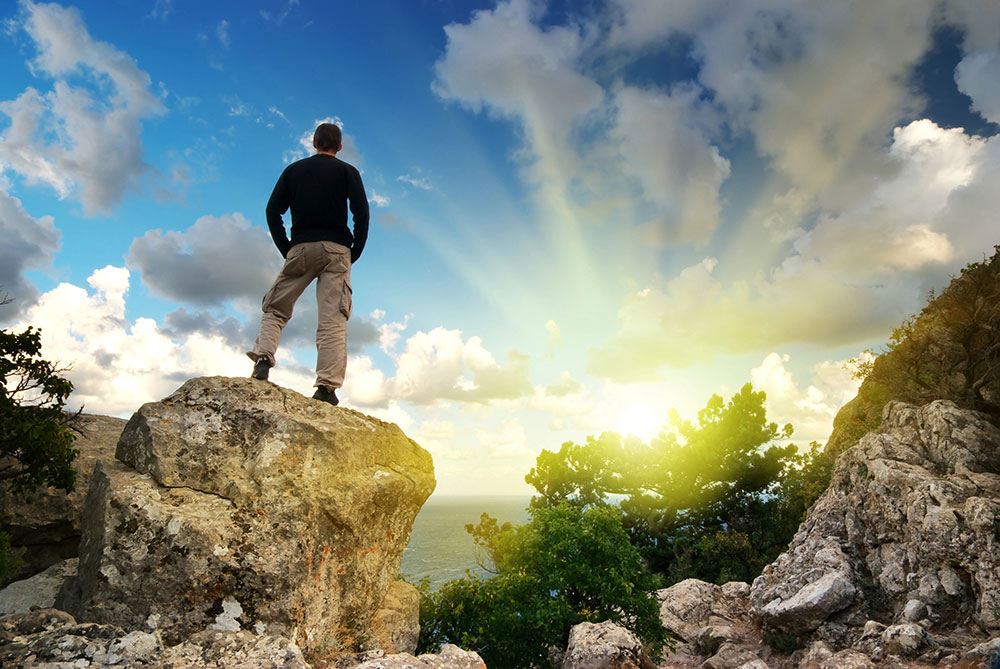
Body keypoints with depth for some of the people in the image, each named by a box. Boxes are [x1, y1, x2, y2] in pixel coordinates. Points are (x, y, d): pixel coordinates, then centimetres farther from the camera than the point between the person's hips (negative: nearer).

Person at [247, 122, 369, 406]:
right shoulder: (347, 171, 11)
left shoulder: (294, 169, 16)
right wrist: (355, 252, 3)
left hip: (300, 248, 1)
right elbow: (361, 212, -4)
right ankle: (327, 386, -16)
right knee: (333, 319, -7)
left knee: (275, 309, 11)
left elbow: (273, 210, 7)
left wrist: (286, 249, 11)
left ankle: (262, 359, -13)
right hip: (336, 248, -1)